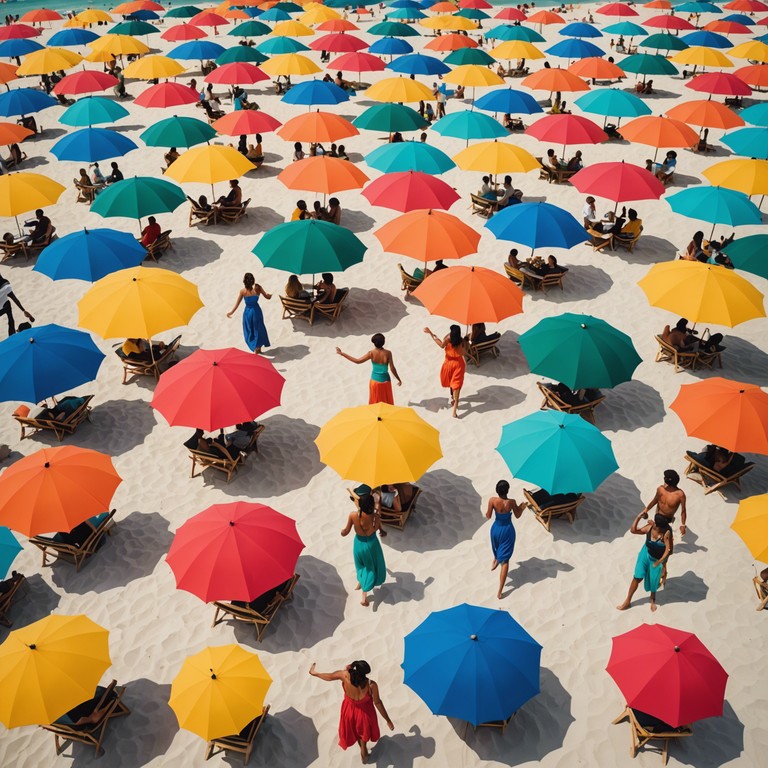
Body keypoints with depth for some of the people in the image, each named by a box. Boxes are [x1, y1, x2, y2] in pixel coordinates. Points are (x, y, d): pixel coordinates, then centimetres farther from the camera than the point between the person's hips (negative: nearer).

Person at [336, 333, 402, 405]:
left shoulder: (371, 353, -17)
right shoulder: (388, 353, -17)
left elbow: (357, 361, -15)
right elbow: (392, 369, -14)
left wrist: (342, 353, -9)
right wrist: (399, 379, 1)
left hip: (375, 381, 1)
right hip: (385, 381, -1)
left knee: (375, 403, 18)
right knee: (387, 403, 18)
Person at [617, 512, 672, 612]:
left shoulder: (666, 533, -29)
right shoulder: (649, 527, -18)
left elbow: (668, 549, -26)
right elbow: (633, 530, -13)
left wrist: (659, 562, -26)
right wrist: (639, 517, -23)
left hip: (657, 559, -2)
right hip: (646, 554, 2)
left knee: (653, 581, 15)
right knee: (637, 577, 5)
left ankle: (653, 599, 47)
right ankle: (628, 601, 18)